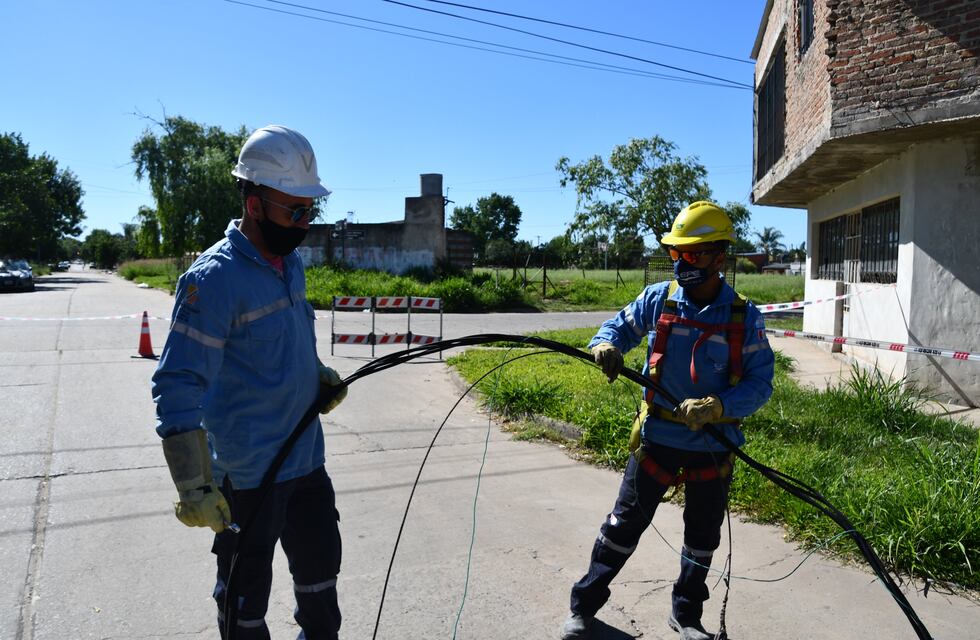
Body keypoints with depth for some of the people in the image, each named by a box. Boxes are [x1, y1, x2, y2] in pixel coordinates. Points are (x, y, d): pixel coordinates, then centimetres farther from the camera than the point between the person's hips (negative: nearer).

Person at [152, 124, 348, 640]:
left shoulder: (291, 262, 5)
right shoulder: (215, 277, -21)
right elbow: (177, 386, -24)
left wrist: (320, 376, 2)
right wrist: (194, 486, -26)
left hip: (306, 457, 8)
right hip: (248, 474, -8)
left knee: (321, 567, 24)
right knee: (247, 592, 12)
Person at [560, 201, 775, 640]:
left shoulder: (744, 317, -10)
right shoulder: (658, 298, -6)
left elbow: (760, 383, -12)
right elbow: (618, 326, 6)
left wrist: (716, 406, -29)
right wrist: (606, 345, -18)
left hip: (713, 447, 1)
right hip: (656, 438, 0)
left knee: (703, 536, 18)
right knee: (625, 523, 8)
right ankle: (585, 604, 26)